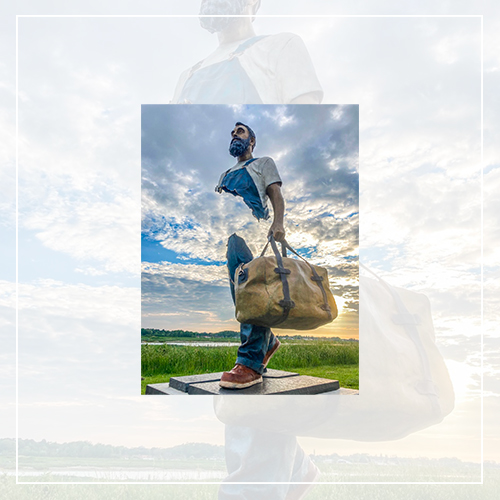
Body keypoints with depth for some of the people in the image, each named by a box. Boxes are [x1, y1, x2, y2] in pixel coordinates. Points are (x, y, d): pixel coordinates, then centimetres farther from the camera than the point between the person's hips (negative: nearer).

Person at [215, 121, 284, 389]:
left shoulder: (263, 163, 18)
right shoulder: (226, 174, 35)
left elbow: (276, 195, 3)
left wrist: (278, 223, -18)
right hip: (231, 236, 7)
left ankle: (251, 364, -22)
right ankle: (267, 341, 22)